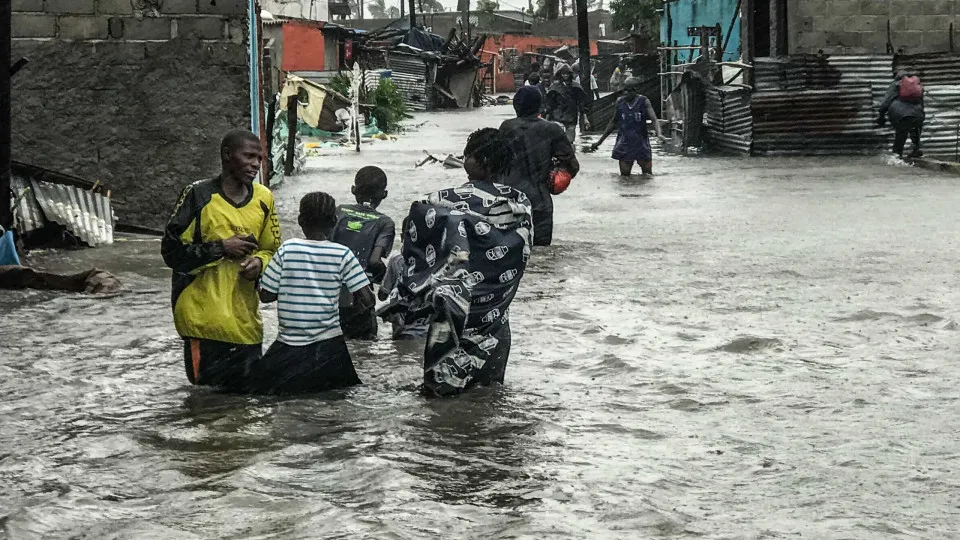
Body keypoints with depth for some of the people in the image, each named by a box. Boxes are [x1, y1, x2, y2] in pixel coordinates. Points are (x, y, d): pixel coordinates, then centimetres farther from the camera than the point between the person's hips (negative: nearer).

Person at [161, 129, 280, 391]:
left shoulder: (263, 198, 8)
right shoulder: (199, 195, -7)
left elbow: (272, 251, 18)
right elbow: (171, 251, -7)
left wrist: (259, 262, -5)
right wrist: (222, 248, -15)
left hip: (245, 318, 5)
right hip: (203, 317, -4)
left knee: (249, 385, 5)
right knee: (206, 383, -5)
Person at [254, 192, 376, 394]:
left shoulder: (286, 250, -5)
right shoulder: (342, 254, -6)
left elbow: (266, 295, -3)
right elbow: (367, 300, -8)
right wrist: (355, 301, 13)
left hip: (289, 345, 0)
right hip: (329, 345, 0)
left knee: (260, 382, 18)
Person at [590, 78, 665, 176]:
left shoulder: (644, 102, -7)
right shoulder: (620, 102, 2)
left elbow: (654, 120, -15)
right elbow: (613, 123, 14)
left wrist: (659, 134, -37)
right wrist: (600, 141, 15)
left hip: (641, 143, -2)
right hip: (624, 144, 2)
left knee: (647, 175, 5)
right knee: (624, 175, 1)